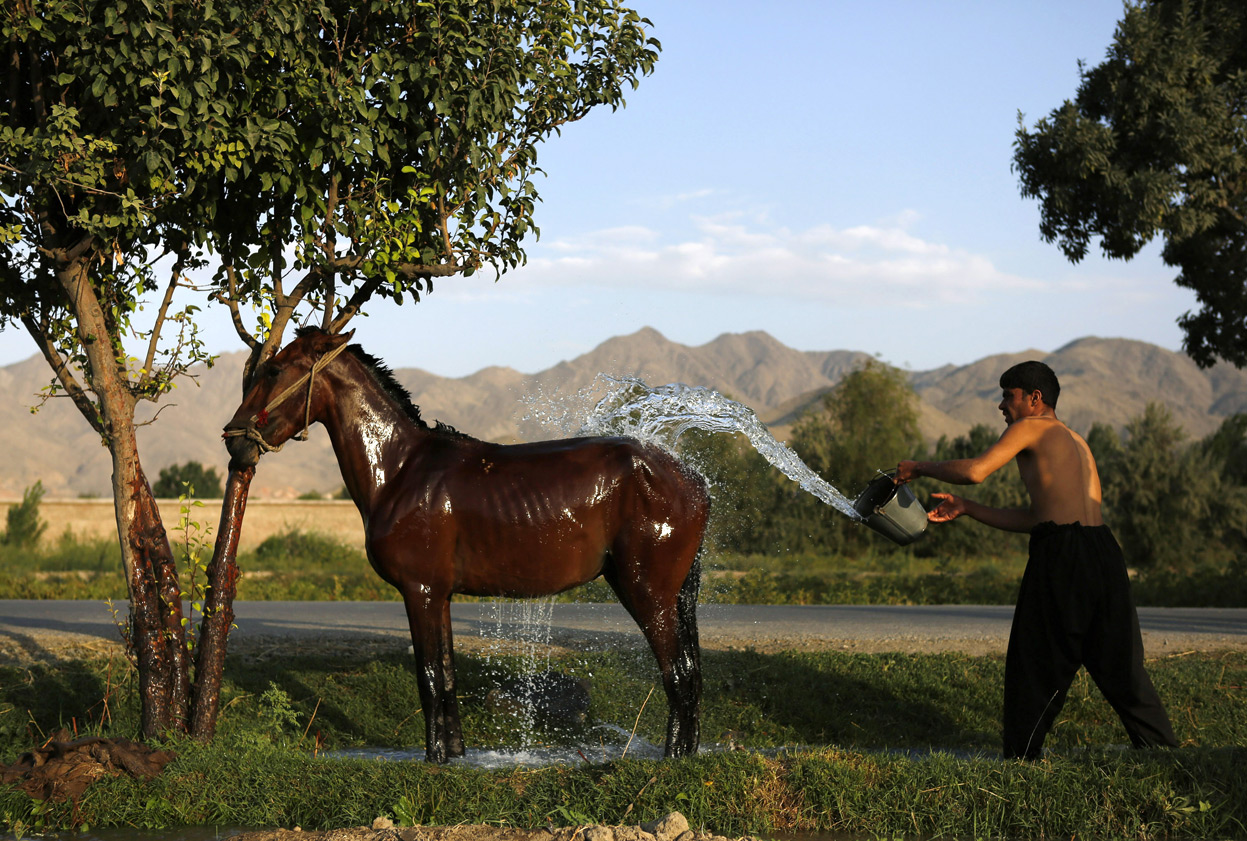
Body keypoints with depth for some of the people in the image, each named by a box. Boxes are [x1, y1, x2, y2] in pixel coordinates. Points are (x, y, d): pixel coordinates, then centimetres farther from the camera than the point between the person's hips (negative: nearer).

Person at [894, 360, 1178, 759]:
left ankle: (1021, 759, 11)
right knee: (1120, 666, 12)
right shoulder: (1075, 442, 28)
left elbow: (975, 471, -11)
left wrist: (921, 468, 5)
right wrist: (965, 509, 25)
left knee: (1035, 666, 4)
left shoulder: (1030, 427, 4)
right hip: (1104, 550, 7)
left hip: (1061, 554, -7)